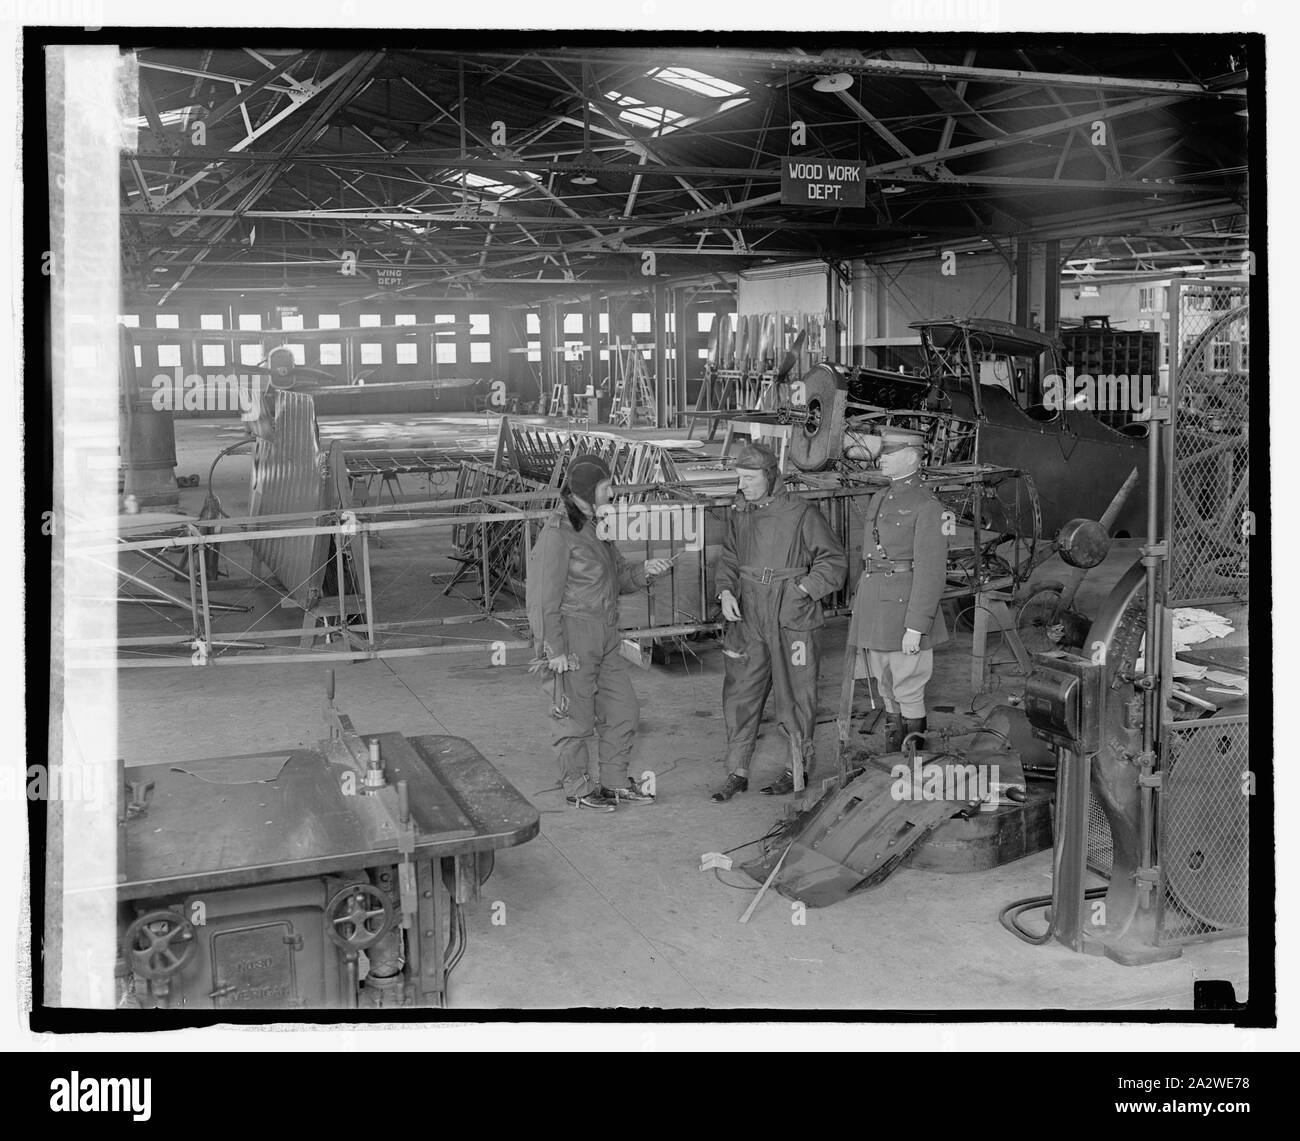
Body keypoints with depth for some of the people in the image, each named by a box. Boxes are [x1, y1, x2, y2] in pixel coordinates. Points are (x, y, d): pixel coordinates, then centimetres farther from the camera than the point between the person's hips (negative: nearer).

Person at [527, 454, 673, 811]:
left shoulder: (594, 526, 10)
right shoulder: (558, 533, -17)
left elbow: (619, 576, 19)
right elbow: (545, 598, -17)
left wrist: (644, 570, -2)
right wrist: (556, 649, -18)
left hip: (605, 637, 9)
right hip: (574, 637, -9)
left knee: (623, 710, 13)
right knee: (578, 717, 4)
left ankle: (614, 782, 27)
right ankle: (577, 788, 20)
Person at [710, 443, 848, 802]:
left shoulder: (801, 514, -10)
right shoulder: (740, 514, 6)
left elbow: (834, 561, -5)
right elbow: (729, 559, 18)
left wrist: (801, 591, -14)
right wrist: (725, 591, 1)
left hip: (791, 620, -5)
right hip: (747, 619, 5)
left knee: (795, 695, 6)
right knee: (739, 694, 5)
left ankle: (798, 768, 22)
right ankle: (737, 772, 14)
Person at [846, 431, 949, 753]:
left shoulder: (927, 507, -11)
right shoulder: (878, 500, 14)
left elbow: (931, 573, -16)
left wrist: (916, 627, -20)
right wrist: (862, 612, 18)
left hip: (905, 609, -8)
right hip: (874, 611, 8)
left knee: (909, 693, 0)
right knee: (888, 693, 15)